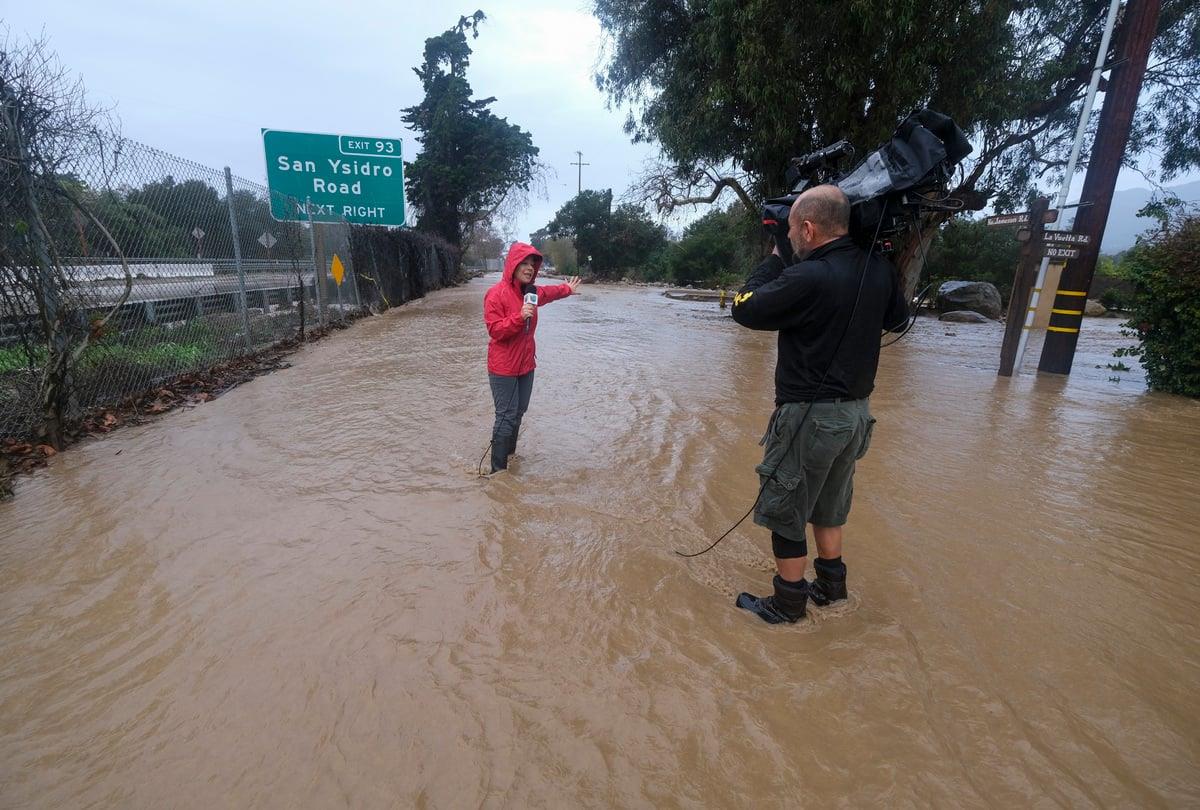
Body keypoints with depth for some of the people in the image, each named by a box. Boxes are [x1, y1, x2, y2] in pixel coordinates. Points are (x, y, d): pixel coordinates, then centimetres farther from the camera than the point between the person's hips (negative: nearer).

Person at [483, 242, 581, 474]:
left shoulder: (530, 291, 6)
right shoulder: (496, 294, -17)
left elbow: (548, 293, 29)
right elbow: (495, 330, -19)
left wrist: (567, 289, 45)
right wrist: (519, 317, -31)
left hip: (526, 364, 8)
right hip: (504, 367, -8)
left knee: (518, 412, 17)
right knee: (507, 416, -8)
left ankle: (510, 453, 33)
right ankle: (498, 469, 1)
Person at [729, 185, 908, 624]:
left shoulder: (808, 278, -23)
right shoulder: (879, 269, 1)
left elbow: (744, 309, -11)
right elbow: (897, 319, 20)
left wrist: (774, 260, -1)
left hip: (810, 416, -8)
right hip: (856, 411, 8)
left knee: (783, 511, 9)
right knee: (828, 507, 24)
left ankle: (788, 603, 22)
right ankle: (830, 586, 39)